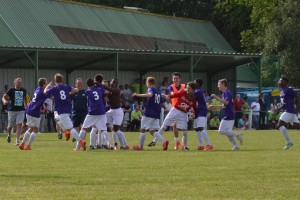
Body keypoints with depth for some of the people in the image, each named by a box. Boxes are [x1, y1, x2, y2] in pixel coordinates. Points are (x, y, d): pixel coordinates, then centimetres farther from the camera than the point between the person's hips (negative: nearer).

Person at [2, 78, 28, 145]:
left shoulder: (23, 90, 7)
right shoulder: (11, 90, -5)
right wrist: (5, 101, -31)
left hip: (21, 110, 2)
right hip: (12, 110, -2)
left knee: (19, 125, -13)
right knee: (10, 126, 10)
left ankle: (17, 141, -14)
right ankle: (9, 135, 43)